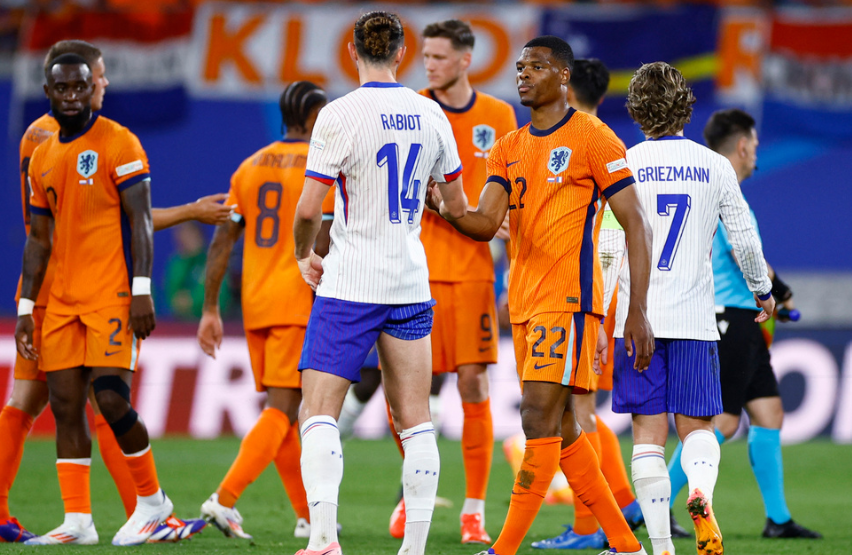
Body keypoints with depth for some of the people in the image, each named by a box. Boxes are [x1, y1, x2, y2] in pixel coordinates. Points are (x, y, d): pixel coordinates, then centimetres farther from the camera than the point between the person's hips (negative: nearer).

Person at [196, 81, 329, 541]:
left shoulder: (250, 166, 12)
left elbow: (222, 241, 9)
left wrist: (210, 309, 12)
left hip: (254, 306, 6)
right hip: (298, 302, -6)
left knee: (280, 408, 13)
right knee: (281, 411, -8)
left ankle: (308, 516, 18)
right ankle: (225, 499, -22)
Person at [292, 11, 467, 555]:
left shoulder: (340, 114, -11)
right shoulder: (430, 114, 5)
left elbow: (309, 208, -14)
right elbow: (457, 204, 17)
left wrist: (304, 255, 6)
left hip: (349, 285, -5)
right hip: (412, 284, 5)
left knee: (319, 412, -3)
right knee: (415, 419, 8)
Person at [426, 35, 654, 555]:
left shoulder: (593, 137, -5)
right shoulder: (509, 148, 16)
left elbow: (636, 226, -6)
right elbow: (487, 223, 5)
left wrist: (639, 313, -13)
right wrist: (448, 210, -18)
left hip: (568, 300, -8)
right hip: (524, 301, 8)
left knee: (539, 419, -15)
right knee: (561, 429, 9)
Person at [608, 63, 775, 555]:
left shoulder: (625, 165, -1)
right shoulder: (716, 167, 3)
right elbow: (744, 239, 8)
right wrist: (763, 289, 27)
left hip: (637, 316, -1)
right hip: (694, 319, 1)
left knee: (648, 434, 2)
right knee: (697, 426, 9)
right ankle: (702, 491, -24)